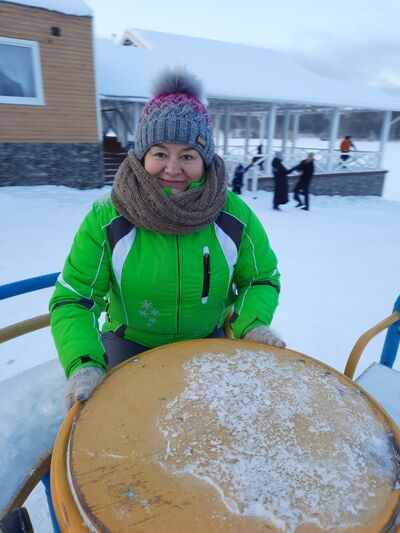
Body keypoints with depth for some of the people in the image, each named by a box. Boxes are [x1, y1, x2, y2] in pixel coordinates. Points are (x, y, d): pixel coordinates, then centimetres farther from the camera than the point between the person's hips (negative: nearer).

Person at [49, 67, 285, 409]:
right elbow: (73, 299, -14)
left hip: (207, 340, 2)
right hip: (130, 344, -1)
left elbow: (262, 279, -1)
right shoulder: (106, 219, -18)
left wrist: (252, 323, -20)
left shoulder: (234, 216, -13)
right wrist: (83, 365, -29)